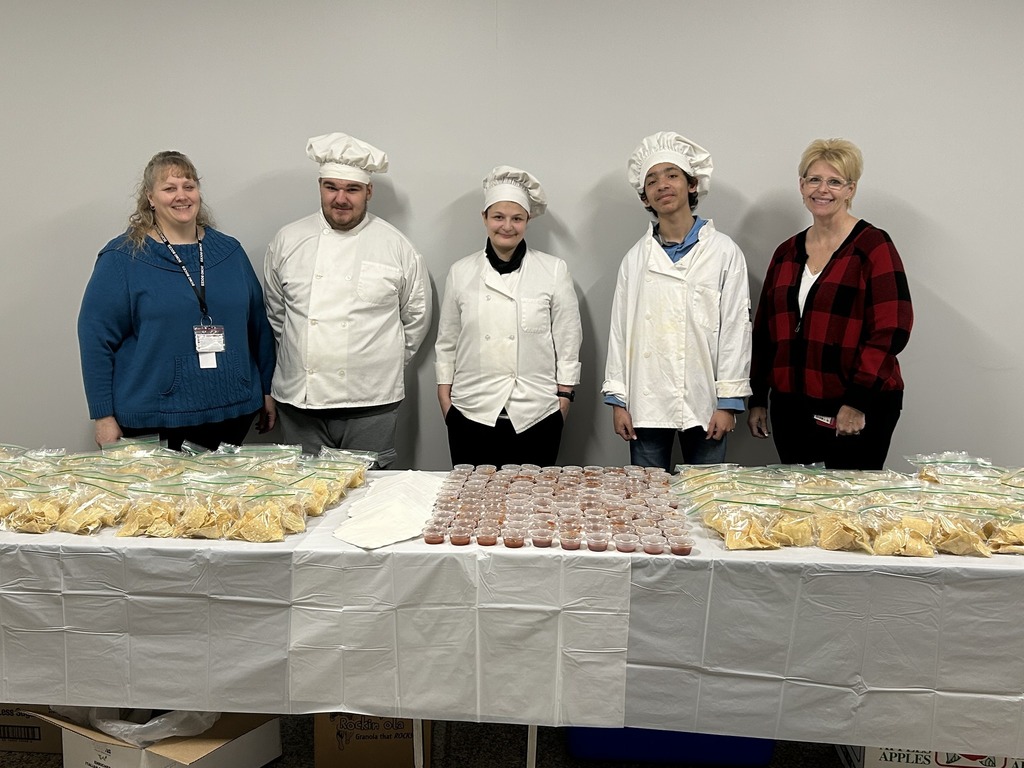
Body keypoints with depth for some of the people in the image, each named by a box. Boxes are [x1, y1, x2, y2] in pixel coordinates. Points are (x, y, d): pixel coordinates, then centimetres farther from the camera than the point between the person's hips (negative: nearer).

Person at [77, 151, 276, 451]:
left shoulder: (229, 250, 8)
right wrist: (104, 416, -7)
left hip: (232, 412, 3)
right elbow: (96, 337, -4)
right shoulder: (122, 257, -2)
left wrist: (267, 391, 11)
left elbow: (258, 325, 12)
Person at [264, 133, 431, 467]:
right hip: (299, 401, 2)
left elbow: (416, 315, 9)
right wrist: (298, 354, 13)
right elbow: (275, 311, 16)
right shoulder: (287, 241, 5)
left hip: (371, 403, -2)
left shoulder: (397, 246, -1)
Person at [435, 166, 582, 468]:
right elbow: (447, 341, 11)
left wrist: (564, 397, 2)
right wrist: (444, 397, 8)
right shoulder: (461, 272, 6)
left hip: (536, 414, -1)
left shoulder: (554, 270, 2)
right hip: (471, 413, 1)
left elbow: (568, 338, 4)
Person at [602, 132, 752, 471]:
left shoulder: (725, 252, 1)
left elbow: (736, 327, -1)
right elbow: (619, 329, 7)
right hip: (645, 404, 2)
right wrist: (618, 399, 3)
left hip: (703, 404, -1)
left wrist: (729, 401, -5)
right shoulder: (636, 258, 7)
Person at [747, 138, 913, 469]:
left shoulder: (873, 245, -4)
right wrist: (757, 399, 12)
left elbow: (891, 330, -12)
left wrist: (858, 401, -17)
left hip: (858, 410, -5)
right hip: (791, 409, 5)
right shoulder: (787, 252, 11)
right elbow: (765, 330, 14)